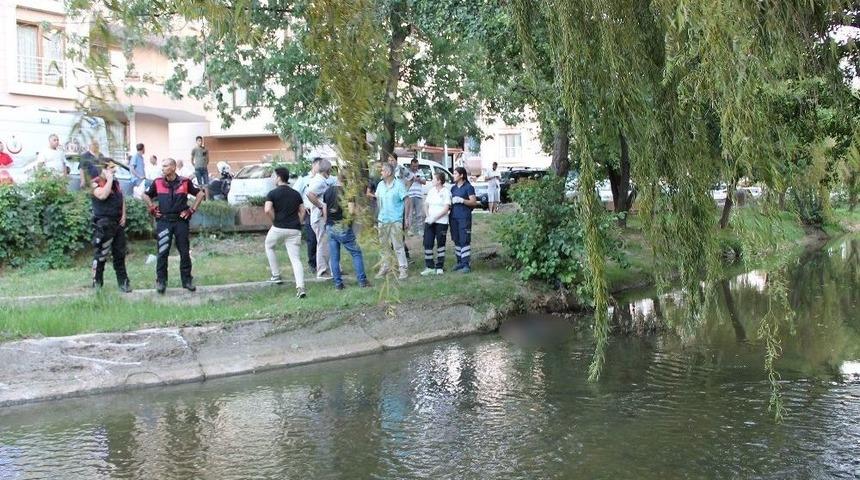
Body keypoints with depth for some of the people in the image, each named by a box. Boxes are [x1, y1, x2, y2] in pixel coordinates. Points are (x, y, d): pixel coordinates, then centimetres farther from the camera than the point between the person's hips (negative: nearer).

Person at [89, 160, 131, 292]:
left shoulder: (116, 182, 14)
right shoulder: (96, 182, -7)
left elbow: (122, 198, 20)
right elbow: (102, 195, -26)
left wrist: (123, 214, 7)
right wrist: (109, 179, -18)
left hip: (118, 222, 7)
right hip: (103, 224, -7)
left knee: (120, 254, 9)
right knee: (100, 255, -4)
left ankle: (123, 282, 15)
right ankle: (97, 284, 3)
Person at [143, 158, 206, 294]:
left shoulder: (185, 182, 0)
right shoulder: (158, 182, 3)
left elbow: (200, 194, 8)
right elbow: (146, 195, 17)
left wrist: (192, 209, 2)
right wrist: (152, 209, 7)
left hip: (181, 220, 0)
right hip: (163, 221, 0)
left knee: (185, 252, 4)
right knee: (162, 252, -3)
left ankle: (187, 280, 13)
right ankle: (161, 281, 3)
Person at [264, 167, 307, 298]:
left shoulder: (272, 193, -3)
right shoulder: (296, 194, 12)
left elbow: (267, 210, -17)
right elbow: (302, 211, 11)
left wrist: (275, 221, -2)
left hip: (278, 228, -3)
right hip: (294, 230, 3)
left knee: (269, 247, 28)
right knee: (296, 259, -1)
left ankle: (276, 276, 27)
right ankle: (300, 287, -18)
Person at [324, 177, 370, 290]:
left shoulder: (328, 191, 7)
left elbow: (325, 210, 11)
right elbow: (351, 211, -20)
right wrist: (357, 210, 1)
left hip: (330, 228, 5)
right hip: (343, 228, -5)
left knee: (334, 257, 8)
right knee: (356, 253, 7)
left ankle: (338, 283, 9)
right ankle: (362, 281, 6)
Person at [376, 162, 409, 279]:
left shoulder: (399, 185, -8)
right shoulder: (380, 185, 7)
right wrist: (378, 215, 11)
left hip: (395, 220, -5)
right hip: (382, 220, 5)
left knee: (398, 246, -4)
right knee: (384, 246, 11)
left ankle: (403, 268, 2)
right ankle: (384, 267, 21)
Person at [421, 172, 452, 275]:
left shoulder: (446, 192, -4)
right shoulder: (431, 191, 14)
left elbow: (446, 209, -10)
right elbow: (426, 205, 13)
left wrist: (434, 218, -16)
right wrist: (428, 216, -5)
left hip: (441, 222, -5)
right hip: (429, 221, 5)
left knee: (440, 244, 2)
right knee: (427, 243, -2)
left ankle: (440, 267, 10)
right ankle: (429, 267, 4)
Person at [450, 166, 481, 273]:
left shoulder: (468, 187, -3)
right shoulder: (453, 187, 17)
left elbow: (473, 202, -8)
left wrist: (461, 200, -18)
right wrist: (451, 201, 5)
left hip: (464, 217, -7)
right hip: (453, 216, 7)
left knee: (464, 240, -9)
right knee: (456, 240, 9)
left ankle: (466, 264, -8)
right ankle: (460, 262, 17)